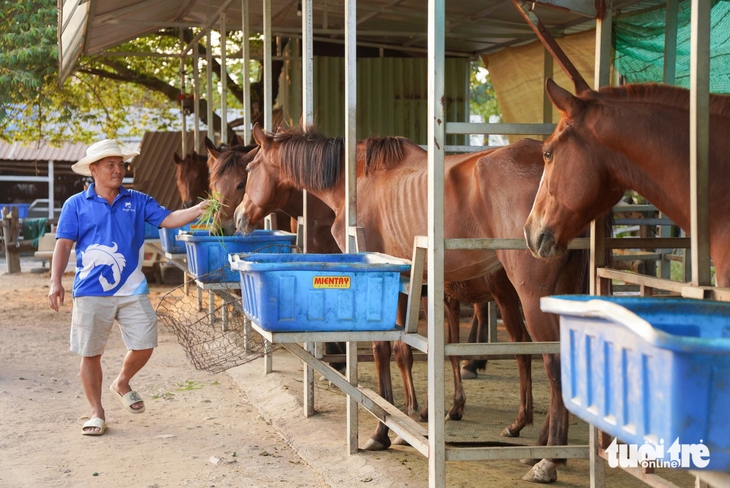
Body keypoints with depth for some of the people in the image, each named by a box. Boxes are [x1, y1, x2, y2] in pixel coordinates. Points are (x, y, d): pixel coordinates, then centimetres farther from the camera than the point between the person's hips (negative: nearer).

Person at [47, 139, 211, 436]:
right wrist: (56, 282, -12)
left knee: (144, 345, 0)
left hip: (132, 289, 2)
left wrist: (200, 209, -18)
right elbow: (64, 245, -2)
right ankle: (97, 413, 19)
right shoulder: (76, 205, 2)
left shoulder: (137, 201, 8)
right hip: (91, 292, -2)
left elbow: (168, 219, -1)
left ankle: (122, 384, 31)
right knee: (90, 353, 4)